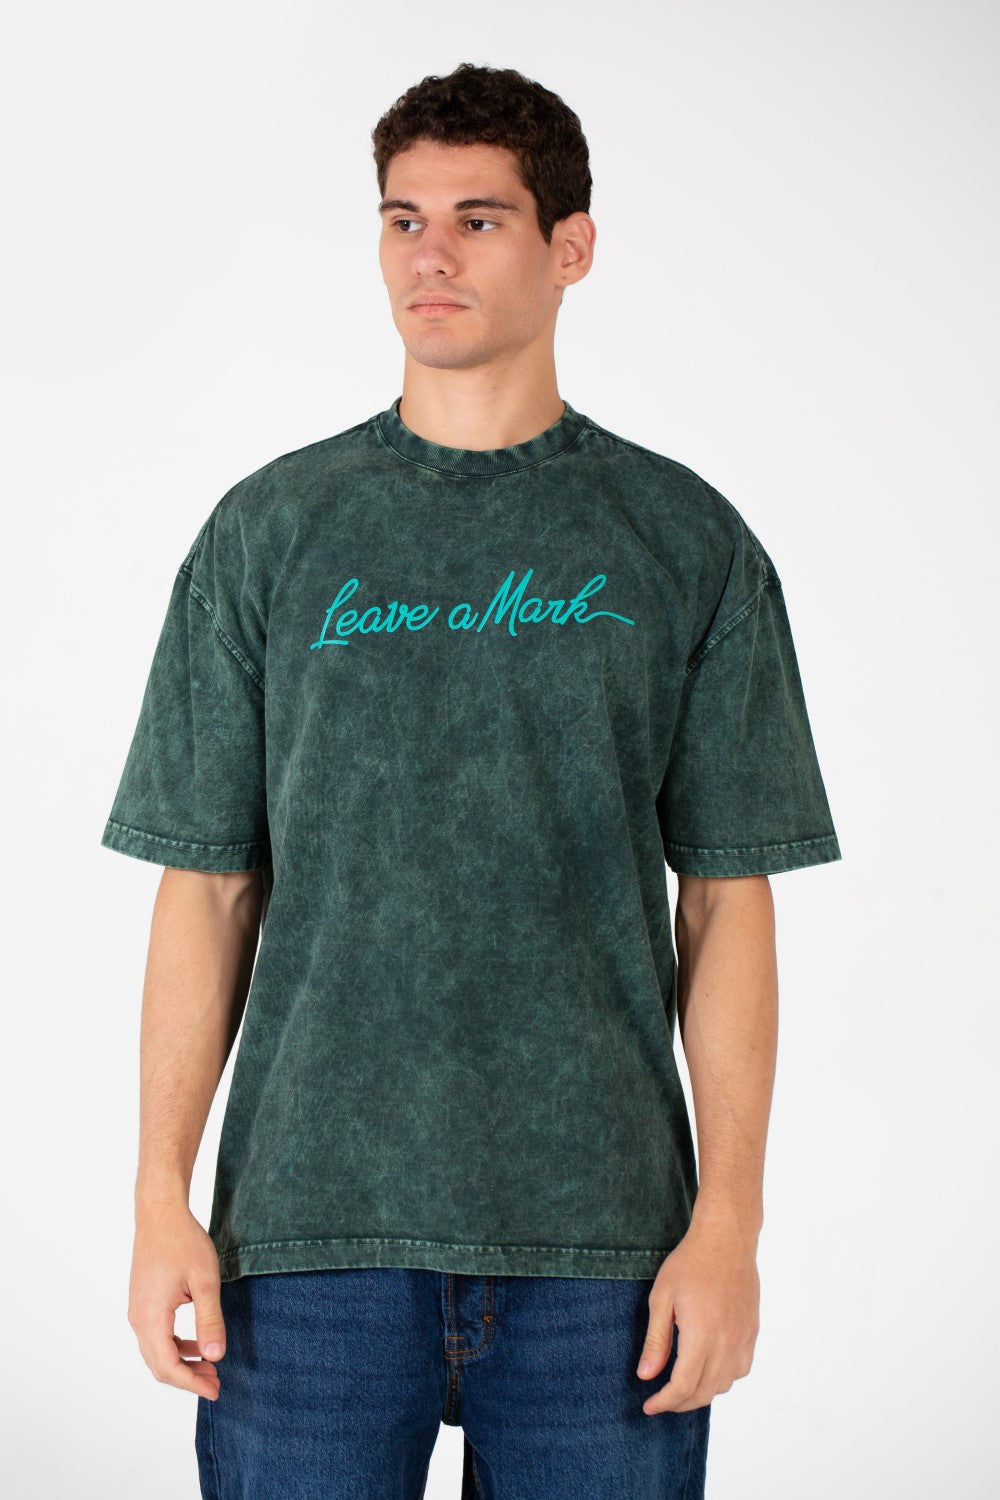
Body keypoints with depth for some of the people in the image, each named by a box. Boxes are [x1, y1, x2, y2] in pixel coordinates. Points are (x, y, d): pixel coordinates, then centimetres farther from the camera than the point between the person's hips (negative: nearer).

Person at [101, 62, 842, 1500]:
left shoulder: (688, 543, 4)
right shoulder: (270, 531, 6)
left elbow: (727, 903, 3)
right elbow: (208, 890, 5)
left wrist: (727, 1222, -4)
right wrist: (163, 1201, -1)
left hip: (598, 1241, 0)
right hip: (311, 1230, 1)